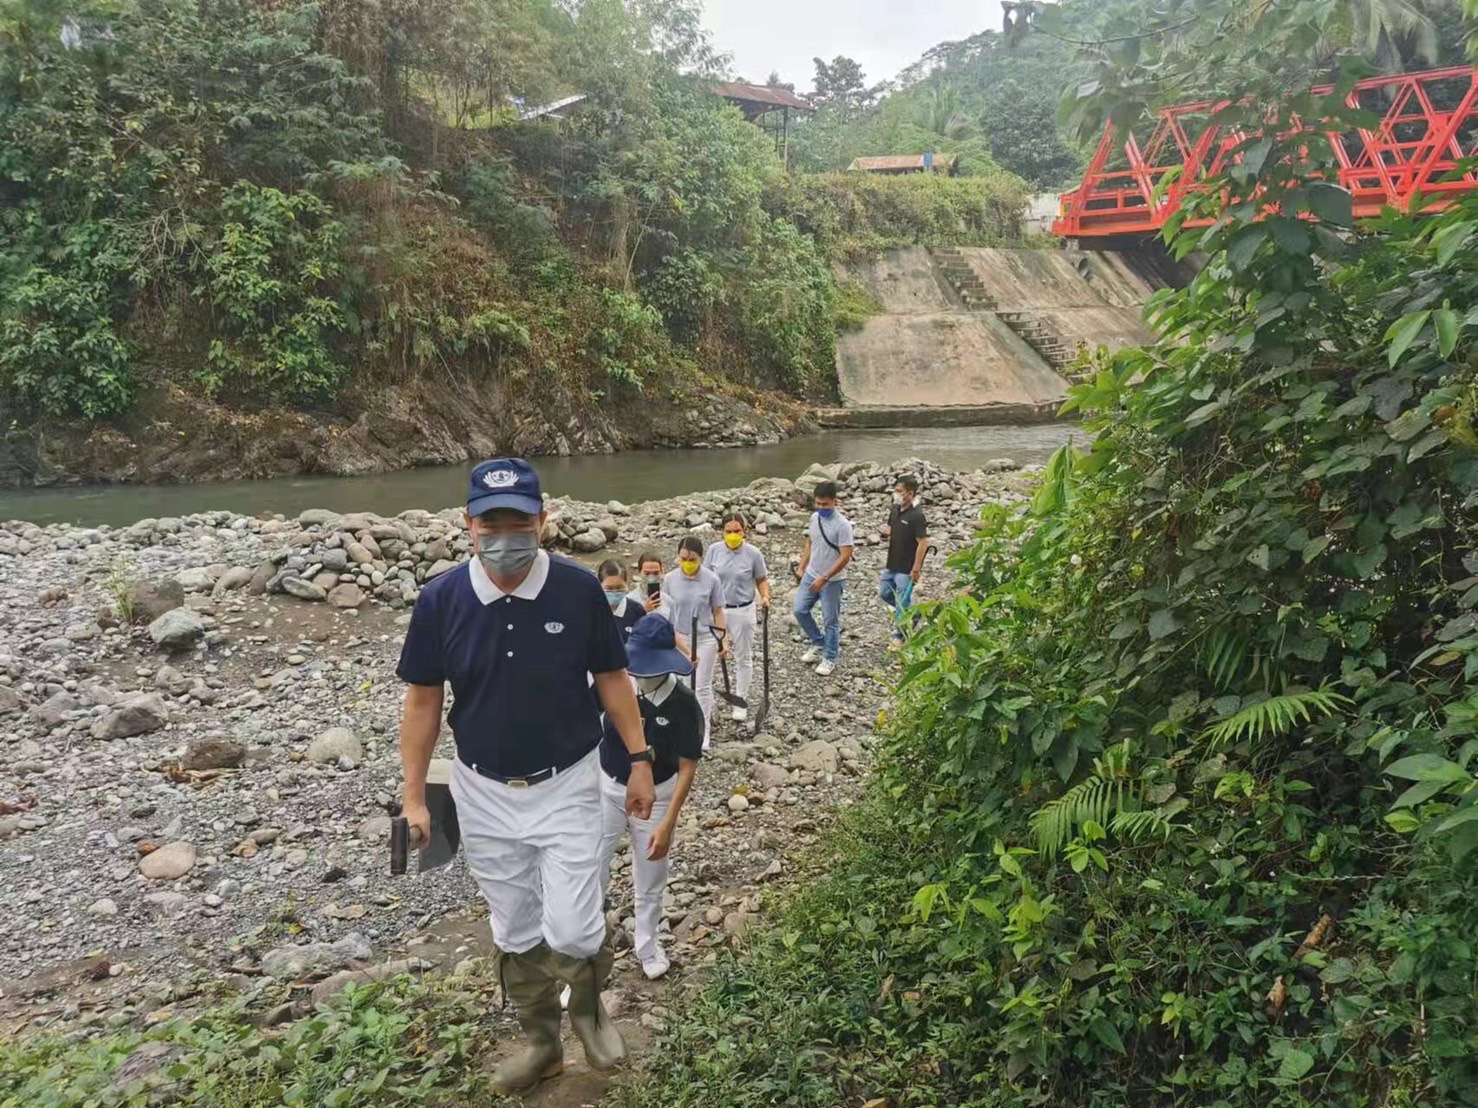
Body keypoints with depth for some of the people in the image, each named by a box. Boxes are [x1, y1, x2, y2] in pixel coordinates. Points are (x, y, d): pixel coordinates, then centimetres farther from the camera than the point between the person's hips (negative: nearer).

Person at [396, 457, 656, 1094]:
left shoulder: (579, 589, -14)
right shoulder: (440, 600, -12)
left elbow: (611, 678, -2)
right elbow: (423, 700, -1)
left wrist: (639, 760, -1)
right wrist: (414, 795, 0)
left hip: (567, 786, -2)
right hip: (484, 793, 2)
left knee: (572, 933, -6)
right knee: (514, 933, 16)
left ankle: (589, 1008, 28)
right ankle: (542, 1041, 39)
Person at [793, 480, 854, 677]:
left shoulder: (842, 525, -22)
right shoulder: (814, 518, 0)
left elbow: (845, 556, -23)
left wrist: (824, 578, -25)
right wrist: (802, 567, 12)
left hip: (832, 581, -7)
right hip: (811, 576, 7)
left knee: (830, 620, 4)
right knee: (800, 610, 9)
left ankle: (830, 659, 19)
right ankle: (819, 644, 29)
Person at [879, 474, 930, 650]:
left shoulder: (917, 515, -22)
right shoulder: (895, 509, 3)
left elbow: (923, 543, -21)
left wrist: (916, 569, -21)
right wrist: (886, 532, -6)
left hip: (906, 569, -9)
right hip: (892, 564, 9)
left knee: (902, 603, 2)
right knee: (884, 594, 19)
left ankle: (899, 637, 18)